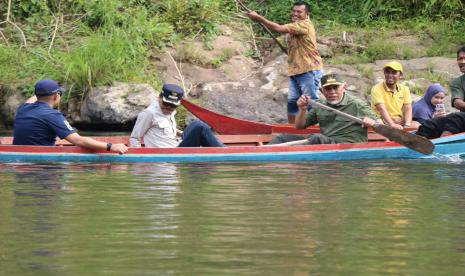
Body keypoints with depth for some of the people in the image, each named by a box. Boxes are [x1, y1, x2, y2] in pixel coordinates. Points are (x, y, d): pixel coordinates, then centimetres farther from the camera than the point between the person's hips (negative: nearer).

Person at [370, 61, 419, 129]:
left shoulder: (404, 89, 9)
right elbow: (382, 109, -19)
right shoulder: (377, 89, -7)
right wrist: (392, 124, -33)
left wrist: (407, 125, -20)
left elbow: (408, 109, 0)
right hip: (385, 122, -5)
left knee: (416, 125, -22)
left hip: (400, 121, 5)